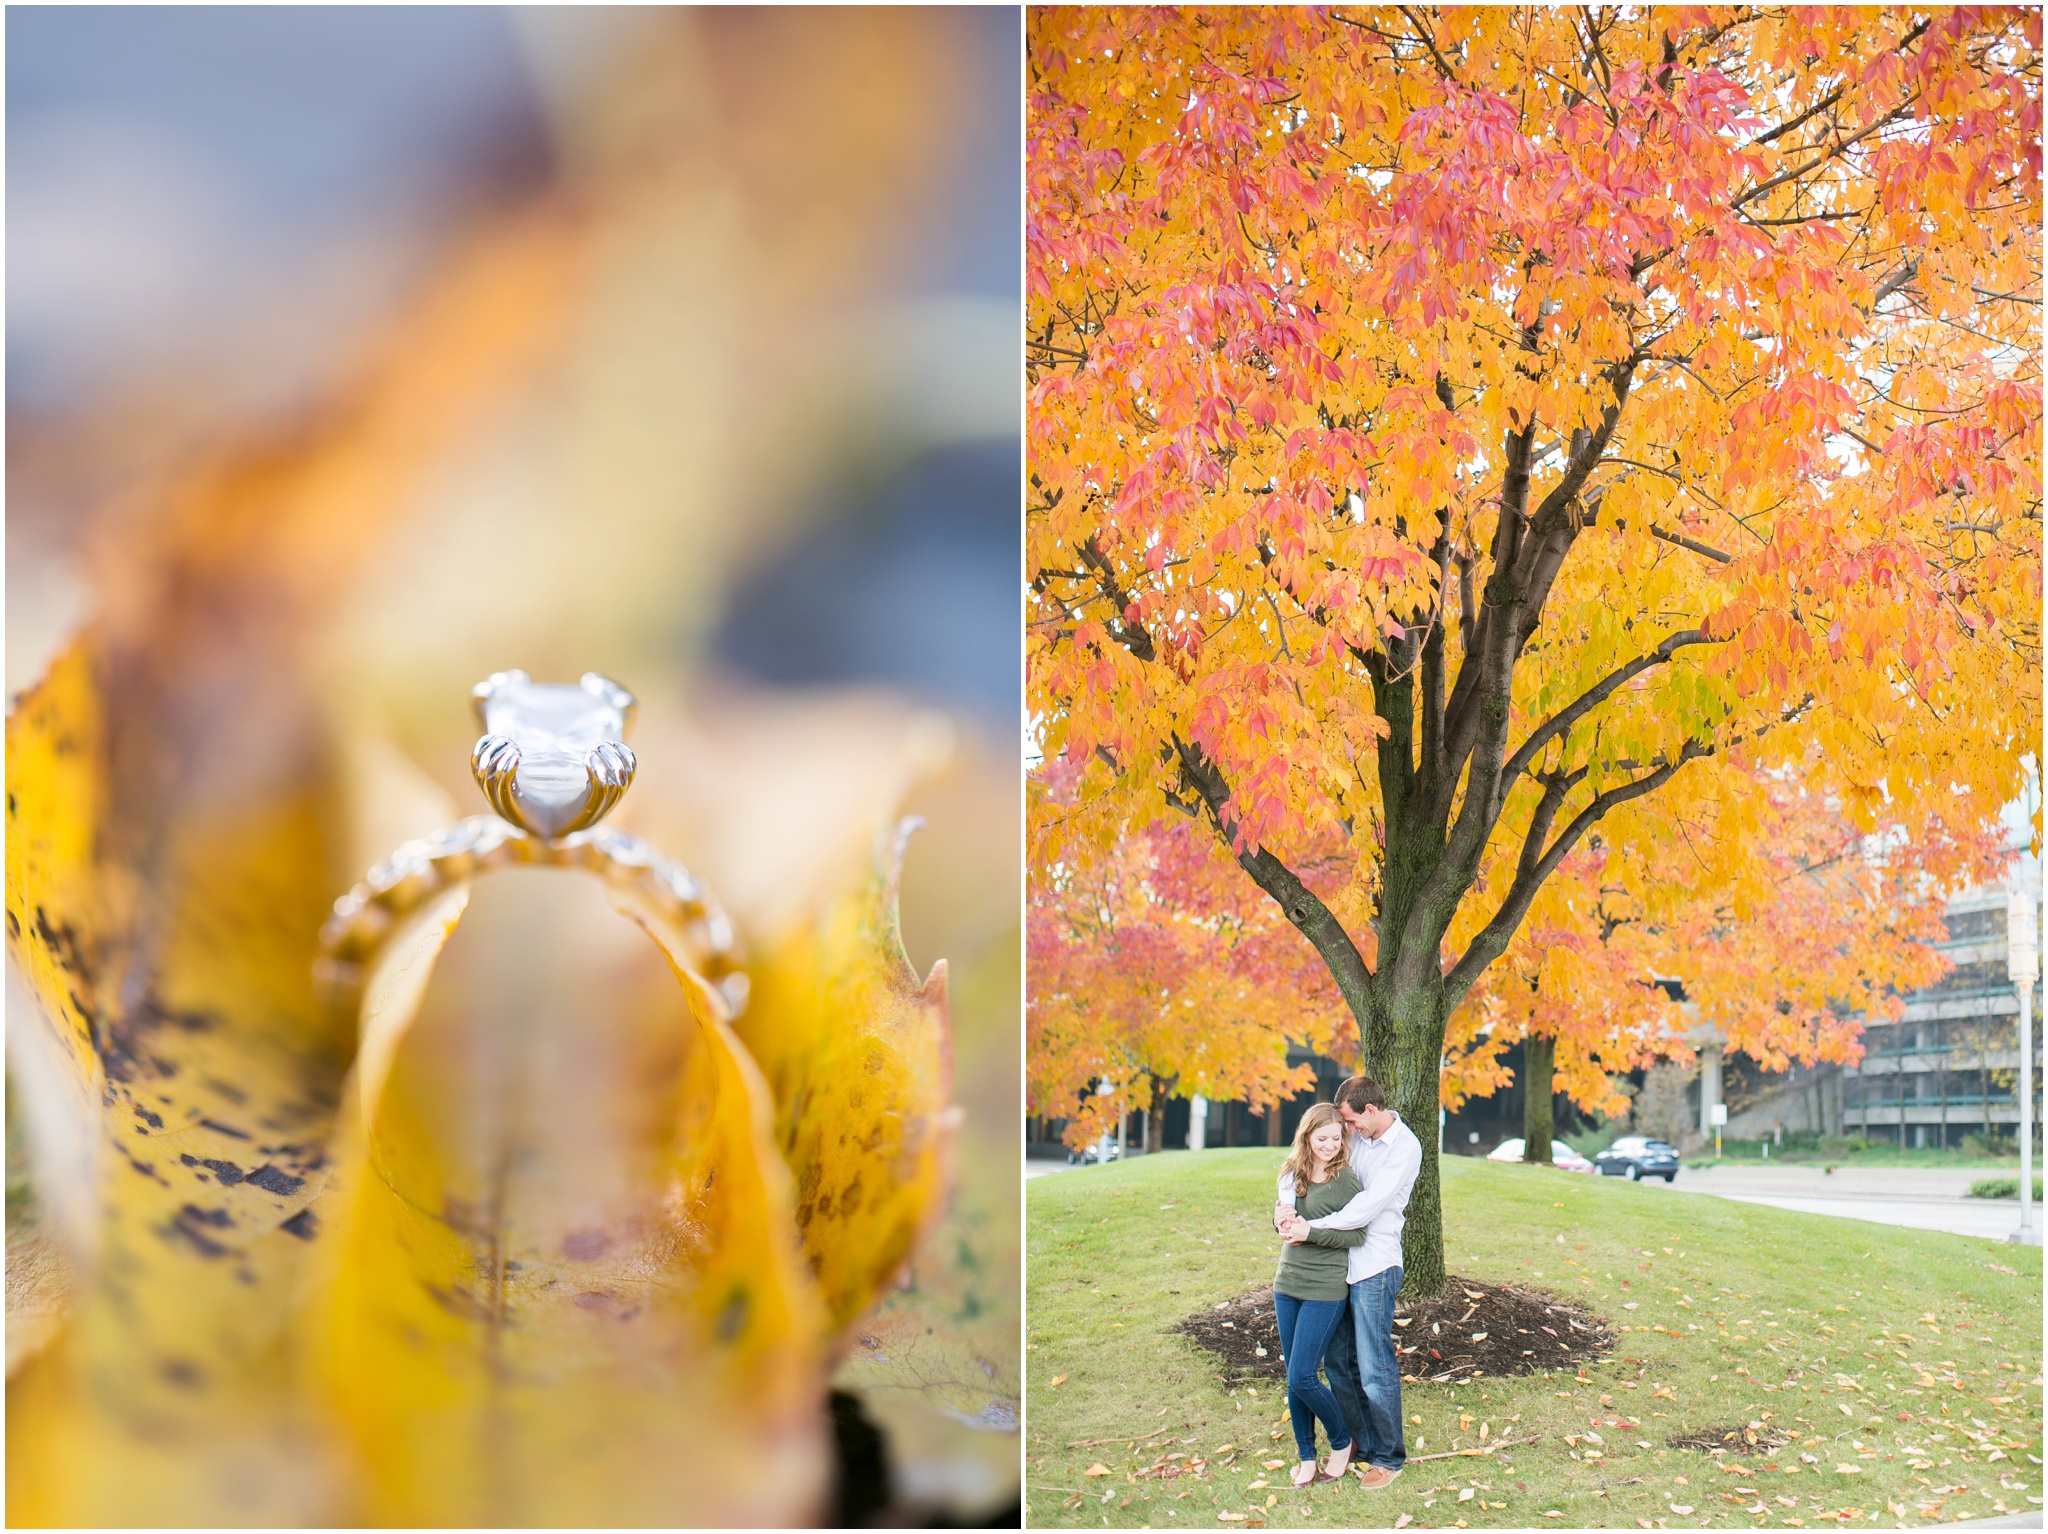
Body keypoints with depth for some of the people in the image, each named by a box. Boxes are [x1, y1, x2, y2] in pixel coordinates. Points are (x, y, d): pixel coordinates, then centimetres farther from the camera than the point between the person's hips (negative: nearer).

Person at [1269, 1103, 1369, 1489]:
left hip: (1326, 1289, -6)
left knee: (1302, 1377, -9)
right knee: (1294, 1378, 10)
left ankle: (1342, 1442, 14)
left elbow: (1357, 1235, -12)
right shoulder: (1292, 1173, 8)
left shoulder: (1346, 1180, -10)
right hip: (1288, 1283, 6)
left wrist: (1311, 1233, -19)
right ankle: (1306, 1457, 22)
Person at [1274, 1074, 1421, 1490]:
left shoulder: (1405, 1147, -10)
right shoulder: (1355, 1139, 9)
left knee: (1374, 1369, -3)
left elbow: (1369, 1206, -18)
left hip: (1374, 1267, -7)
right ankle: (1359, 1443, 25)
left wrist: (1311, 1228, -17)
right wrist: (1286, 1203, -6)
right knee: (1338, 1361, 11)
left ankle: (1389, 1457, 10)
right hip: (1338, 1265, 7)